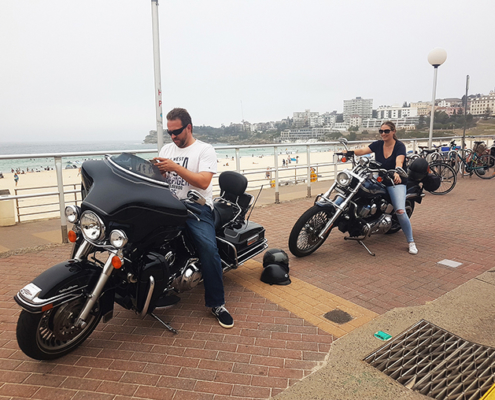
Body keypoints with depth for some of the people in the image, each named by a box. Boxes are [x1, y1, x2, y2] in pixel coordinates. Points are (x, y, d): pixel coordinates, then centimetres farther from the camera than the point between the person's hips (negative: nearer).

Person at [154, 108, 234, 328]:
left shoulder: (205, 149, 3)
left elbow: (203, 182, -11)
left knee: (208, 247, -26)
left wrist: (175, 167, -17)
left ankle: (217, 303, -11)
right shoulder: (166, 149, 21)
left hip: (197, 206, -5)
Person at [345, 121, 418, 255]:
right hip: (380, 180, 5)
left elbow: (399, 162, -27)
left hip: (396, 182, -5)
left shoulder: (399, 146, -9)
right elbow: (362, 151, -10)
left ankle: (411, 241, -6)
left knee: (400, 211, -19)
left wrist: (397, 174, -48)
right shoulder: (377, 144, 4)